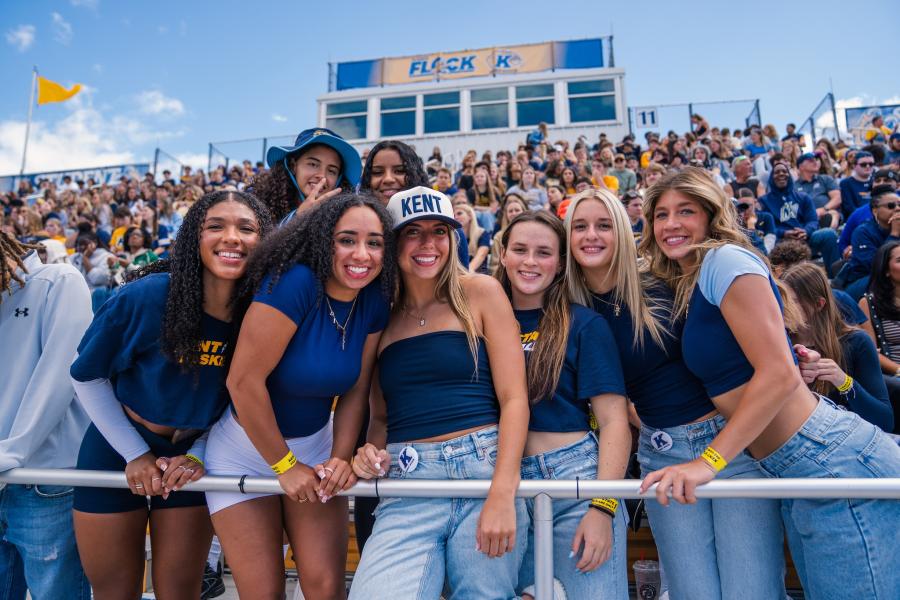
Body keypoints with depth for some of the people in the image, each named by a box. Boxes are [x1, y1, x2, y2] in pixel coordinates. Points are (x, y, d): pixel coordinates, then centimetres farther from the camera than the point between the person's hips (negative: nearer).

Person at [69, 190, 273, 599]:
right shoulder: (146, 296, -23)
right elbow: (86, 375, -9)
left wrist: (199, 455, -8)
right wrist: (136, 454, -9)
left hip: (191, 459, 2)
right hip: (117, 451, -1)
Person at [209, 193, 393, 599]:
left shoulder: (374, 302, -8)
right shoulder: (294, 282, -27)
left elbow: (356, 391, -1)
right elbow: (243, 380, -26)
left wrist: (341, 458, -13)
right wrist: (285, 464, -16)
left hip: (315, 445, 4)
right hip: (246, 448, -4)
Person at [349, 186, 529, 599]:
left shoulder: (480, 292, 3)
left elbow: (514, 397, -2)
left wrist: (502, 493, -12)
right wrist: (371, 454, -4)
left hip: (483, 468, -1)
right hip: (407, 480, 2)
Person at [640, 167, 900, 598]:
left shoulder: (725, 258, -12)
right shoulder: (686, 285, 14)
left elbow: (780, 374, -19)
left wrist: (708, 461, -22)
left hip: (835, 462, -9)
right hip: (792, 474, 9)